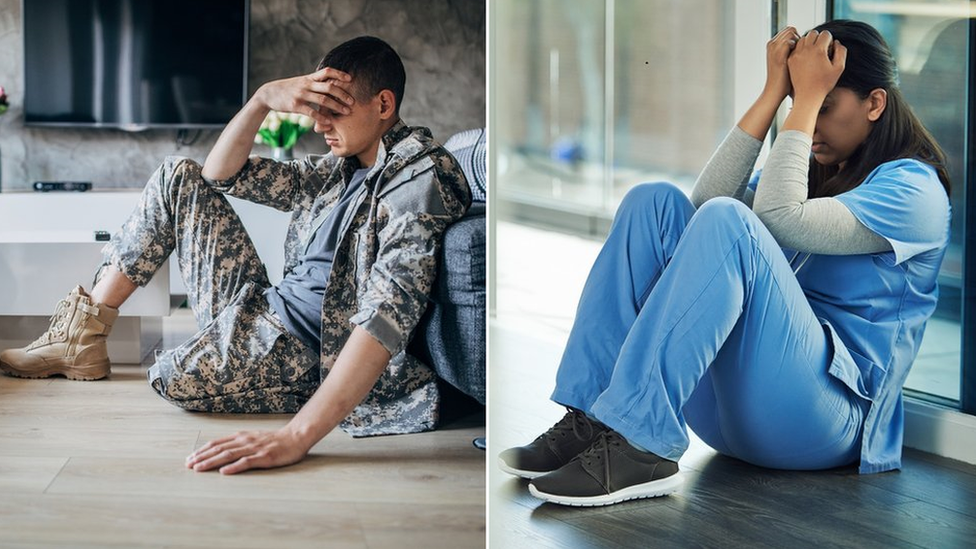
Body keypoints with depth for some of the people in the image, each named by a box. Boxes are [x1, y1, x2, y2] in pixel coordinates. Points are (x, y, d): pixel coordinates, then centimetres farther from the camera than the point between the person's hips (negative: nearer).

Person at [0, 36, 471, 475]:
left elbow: (388, 314, -34)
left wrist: (298, 436, -46)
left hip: (306, 355, -9)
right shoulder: (342, 168, 11)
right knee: (179, 178, 10)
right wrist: (263, 99, -8)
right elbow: (222, 174, 13)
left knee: (175, 377, -37)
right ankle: (80, 336, 7)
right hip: (261, 311, 9)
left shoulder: (419, 176, -19)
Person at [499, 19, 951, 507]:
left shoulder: (912, 186, 0)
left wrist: (807, 98, -9)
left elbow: (781, 219, -18)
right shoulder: (814, 170, 22)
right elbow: (705, 201, 1)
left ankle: (642, 446, -36)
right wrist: (773, 92, 1)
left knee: (727, 221, -28)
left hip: (823, 419, -7)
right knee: (655, 202, -8)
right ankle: (587, 422, -20)